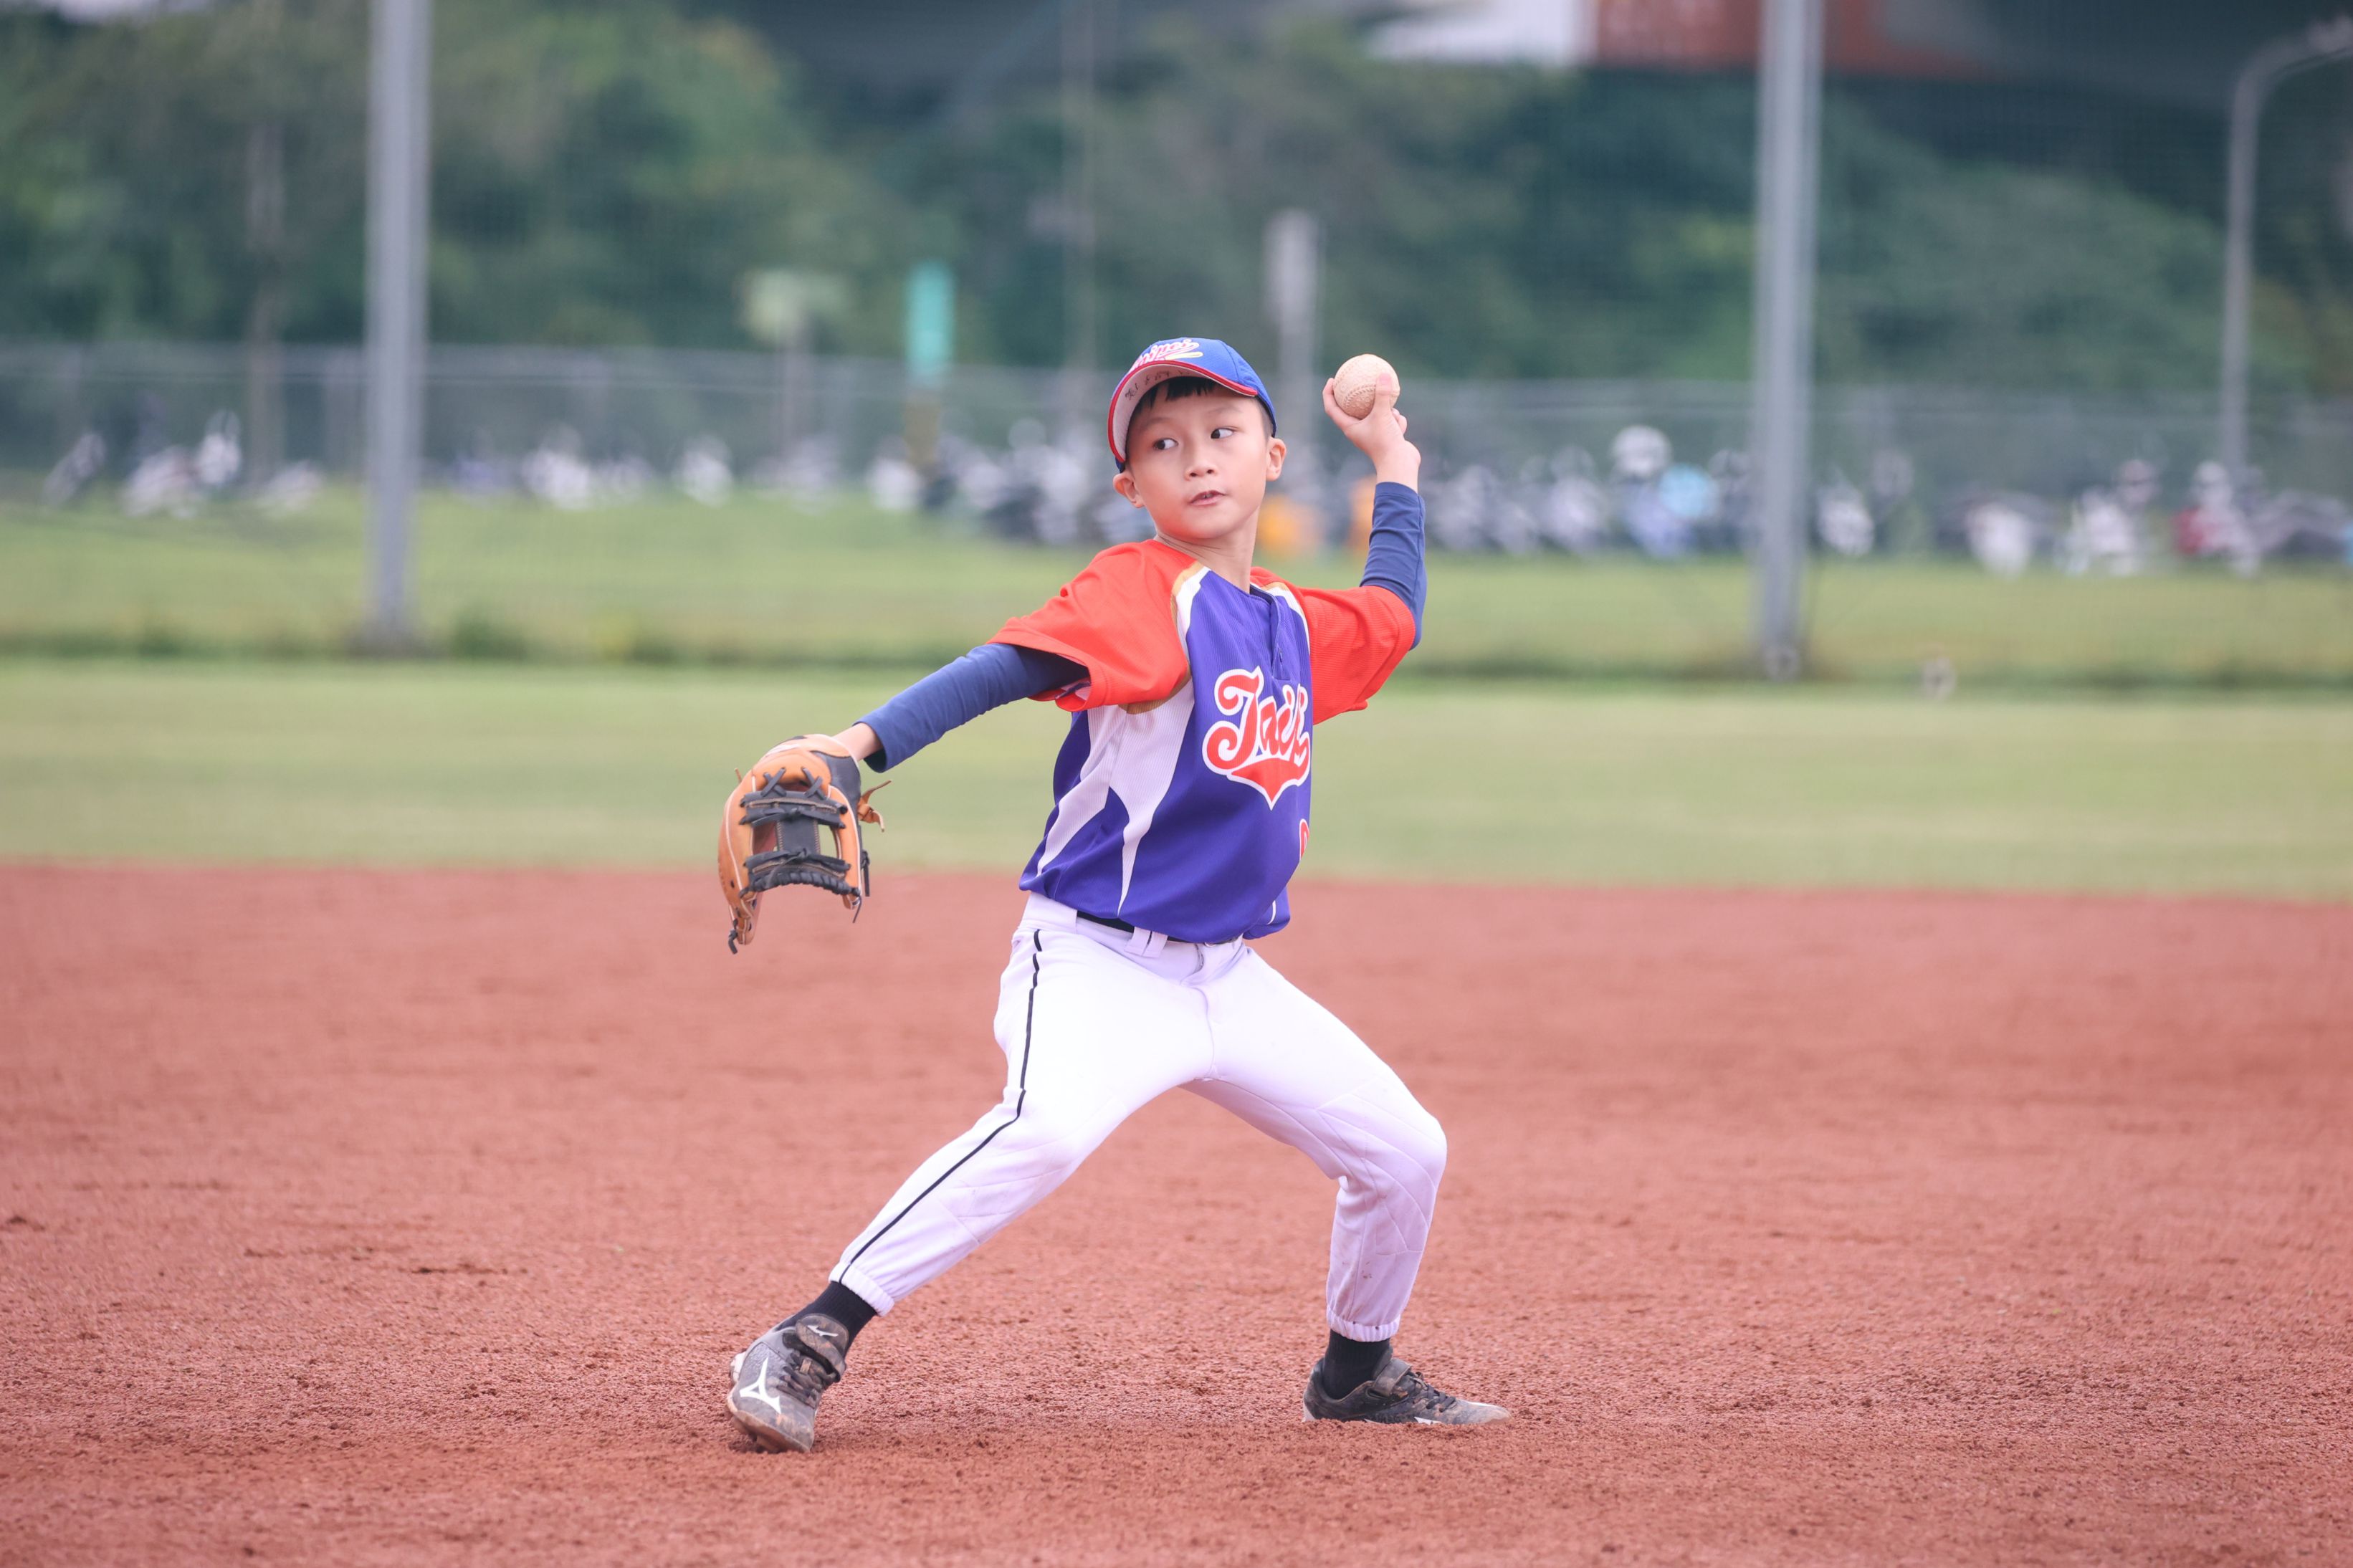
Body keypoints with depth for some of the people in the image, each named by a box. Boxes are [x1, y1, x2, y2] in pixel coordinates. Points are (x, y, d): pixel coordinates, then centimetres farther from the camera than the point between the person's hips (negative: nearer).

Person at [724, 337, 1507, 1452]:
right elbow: (1000, 670, -23)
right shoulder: (1140, 591, -10)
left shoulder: (1303, 628, 13)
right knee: (1045, 1129, -34)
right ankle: (806, 1348, -34)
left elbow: (1395, 616, 35)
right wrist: (859, 745, -37)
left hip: (1231, 975, 8)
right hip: (1098, 961, -8)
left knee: (1405, 1151, 10)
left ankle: (1355, 1370, 34)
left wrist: (1392, 467, 32)